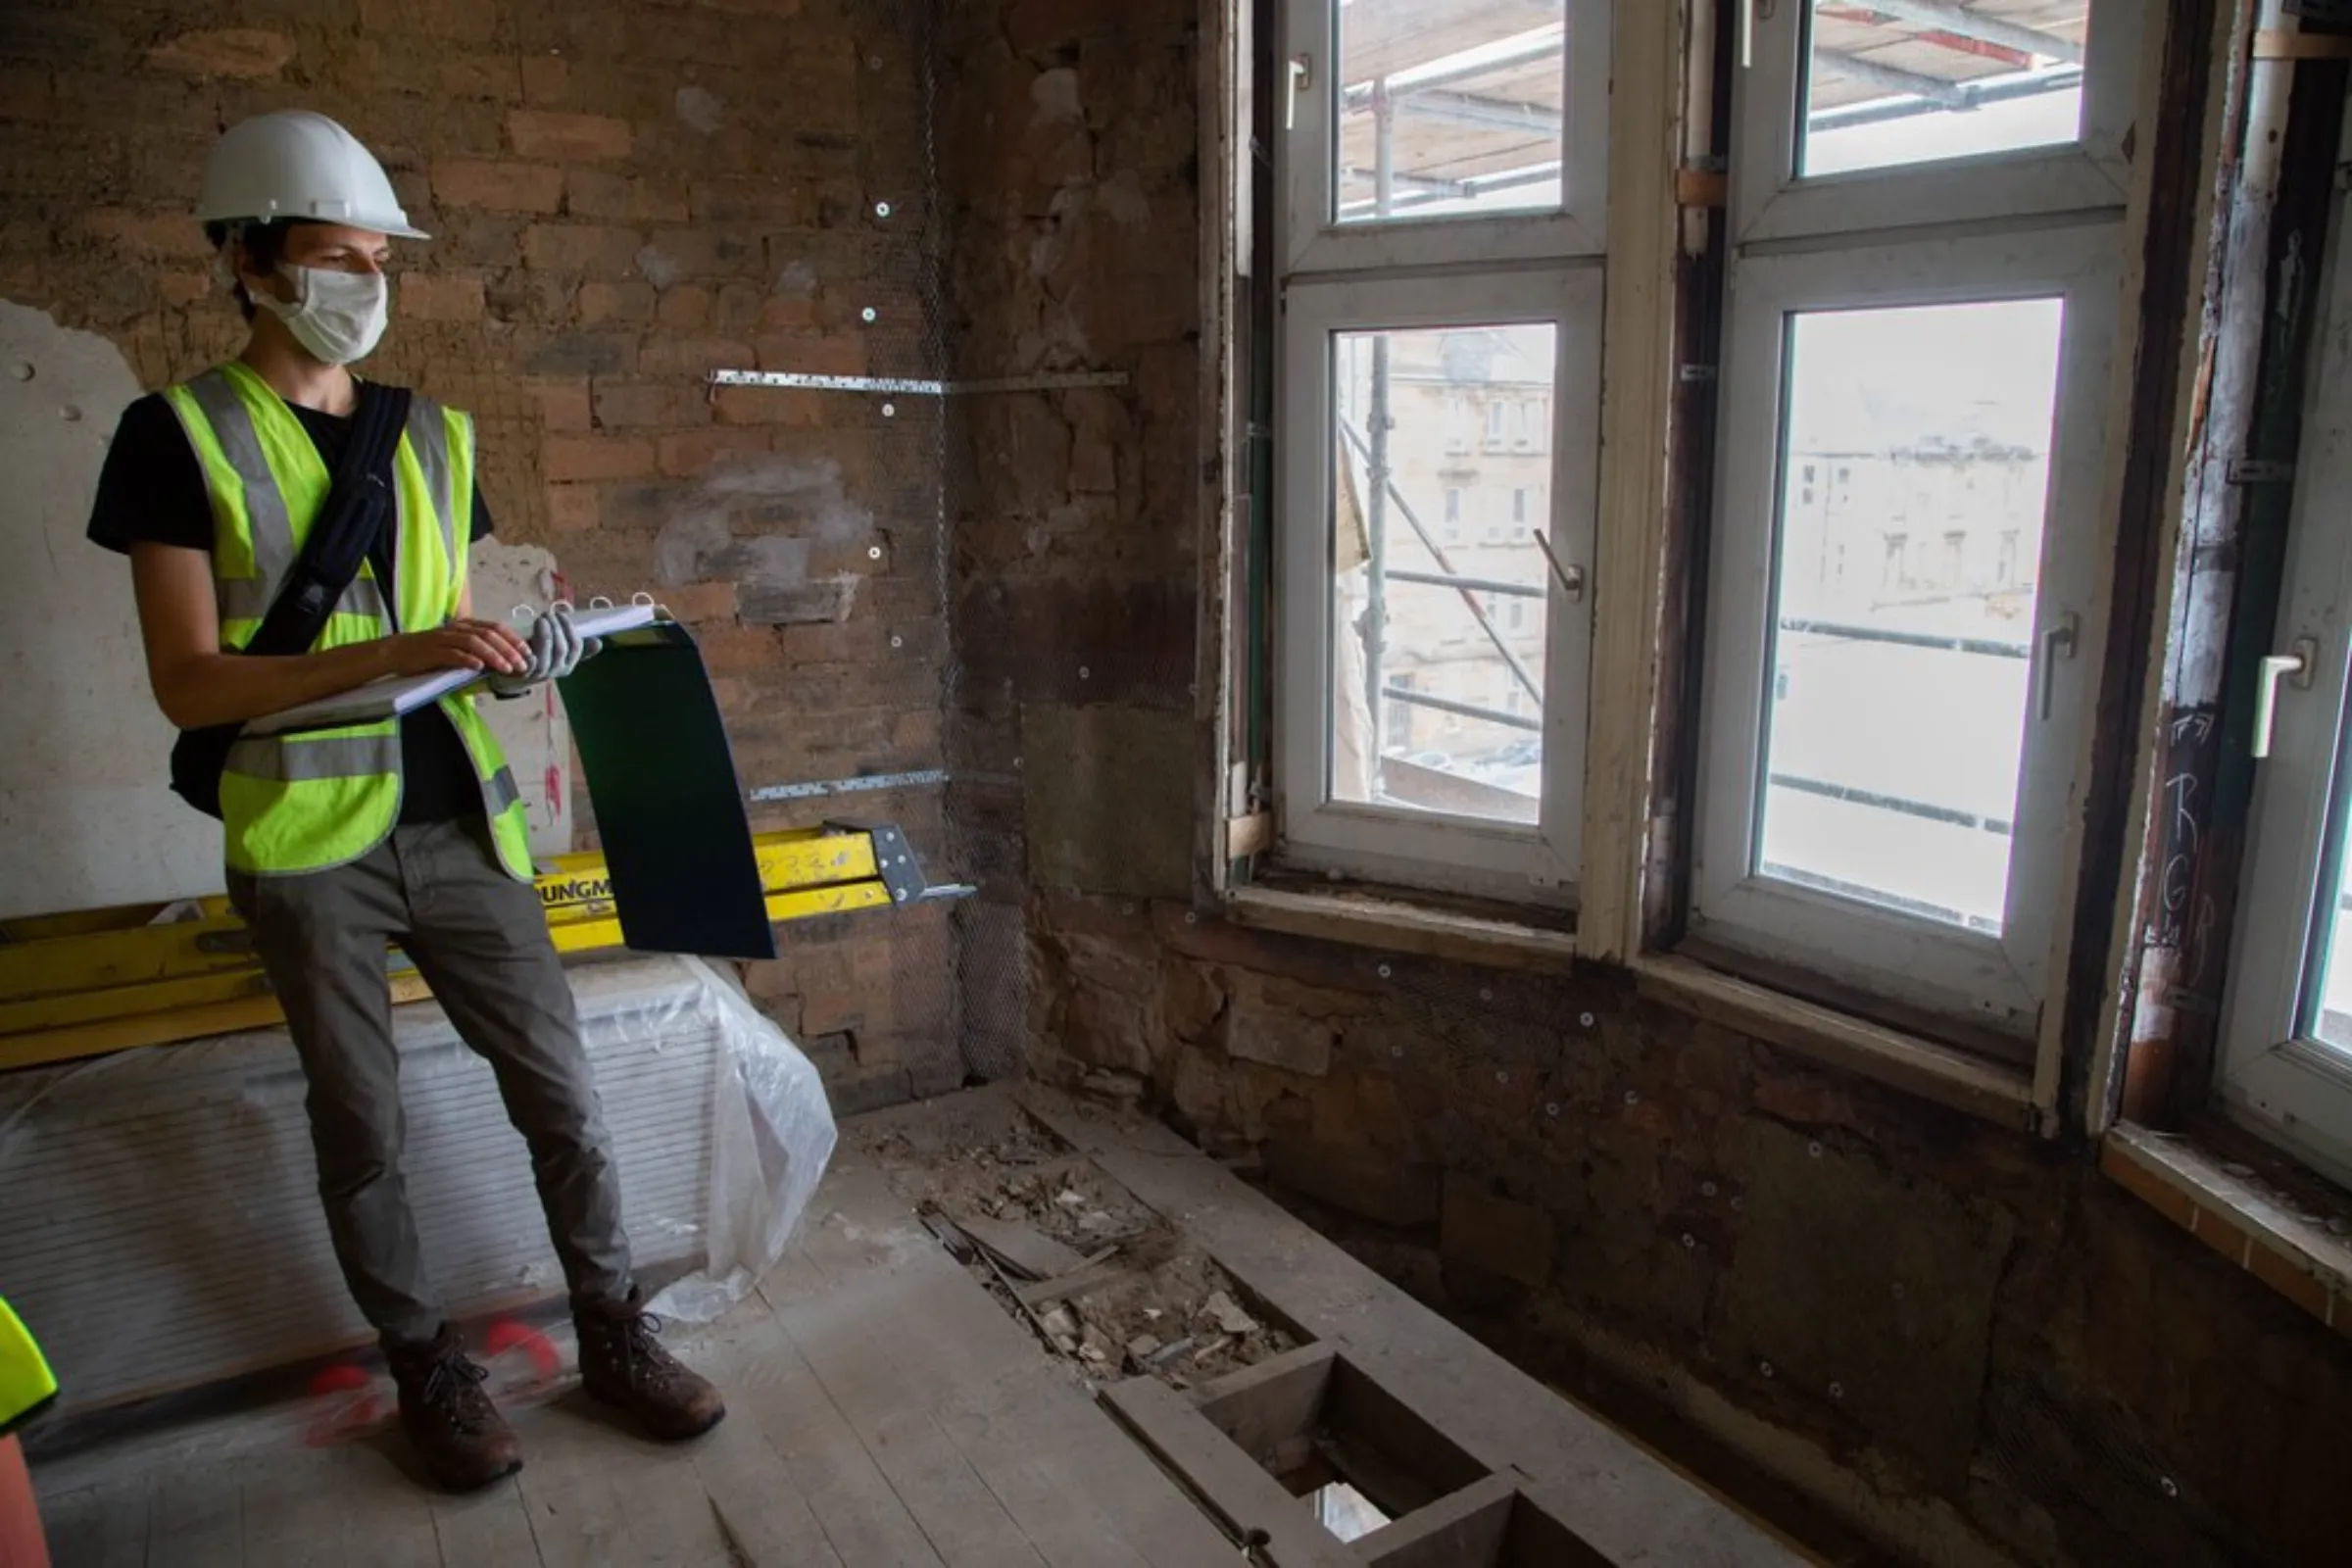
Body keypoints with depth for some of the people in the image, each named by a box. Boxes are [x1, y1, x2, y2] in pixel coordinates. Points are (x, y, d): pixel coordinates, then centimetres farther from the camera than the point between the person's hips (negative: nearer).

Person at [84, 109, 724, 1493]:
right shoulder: (183, 436, -5)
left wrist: (518, 654, -6)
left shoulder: (435, 436, 10)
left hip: (459, 826, 4)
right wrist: (395, 653, -22)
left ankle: (616, 1336, 23)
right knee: (363, 1132, 9)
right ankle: (431, 1372, 28)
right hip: (310, 848, -4)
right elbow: (189, 683, -11)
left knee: (564, 1094, 6)